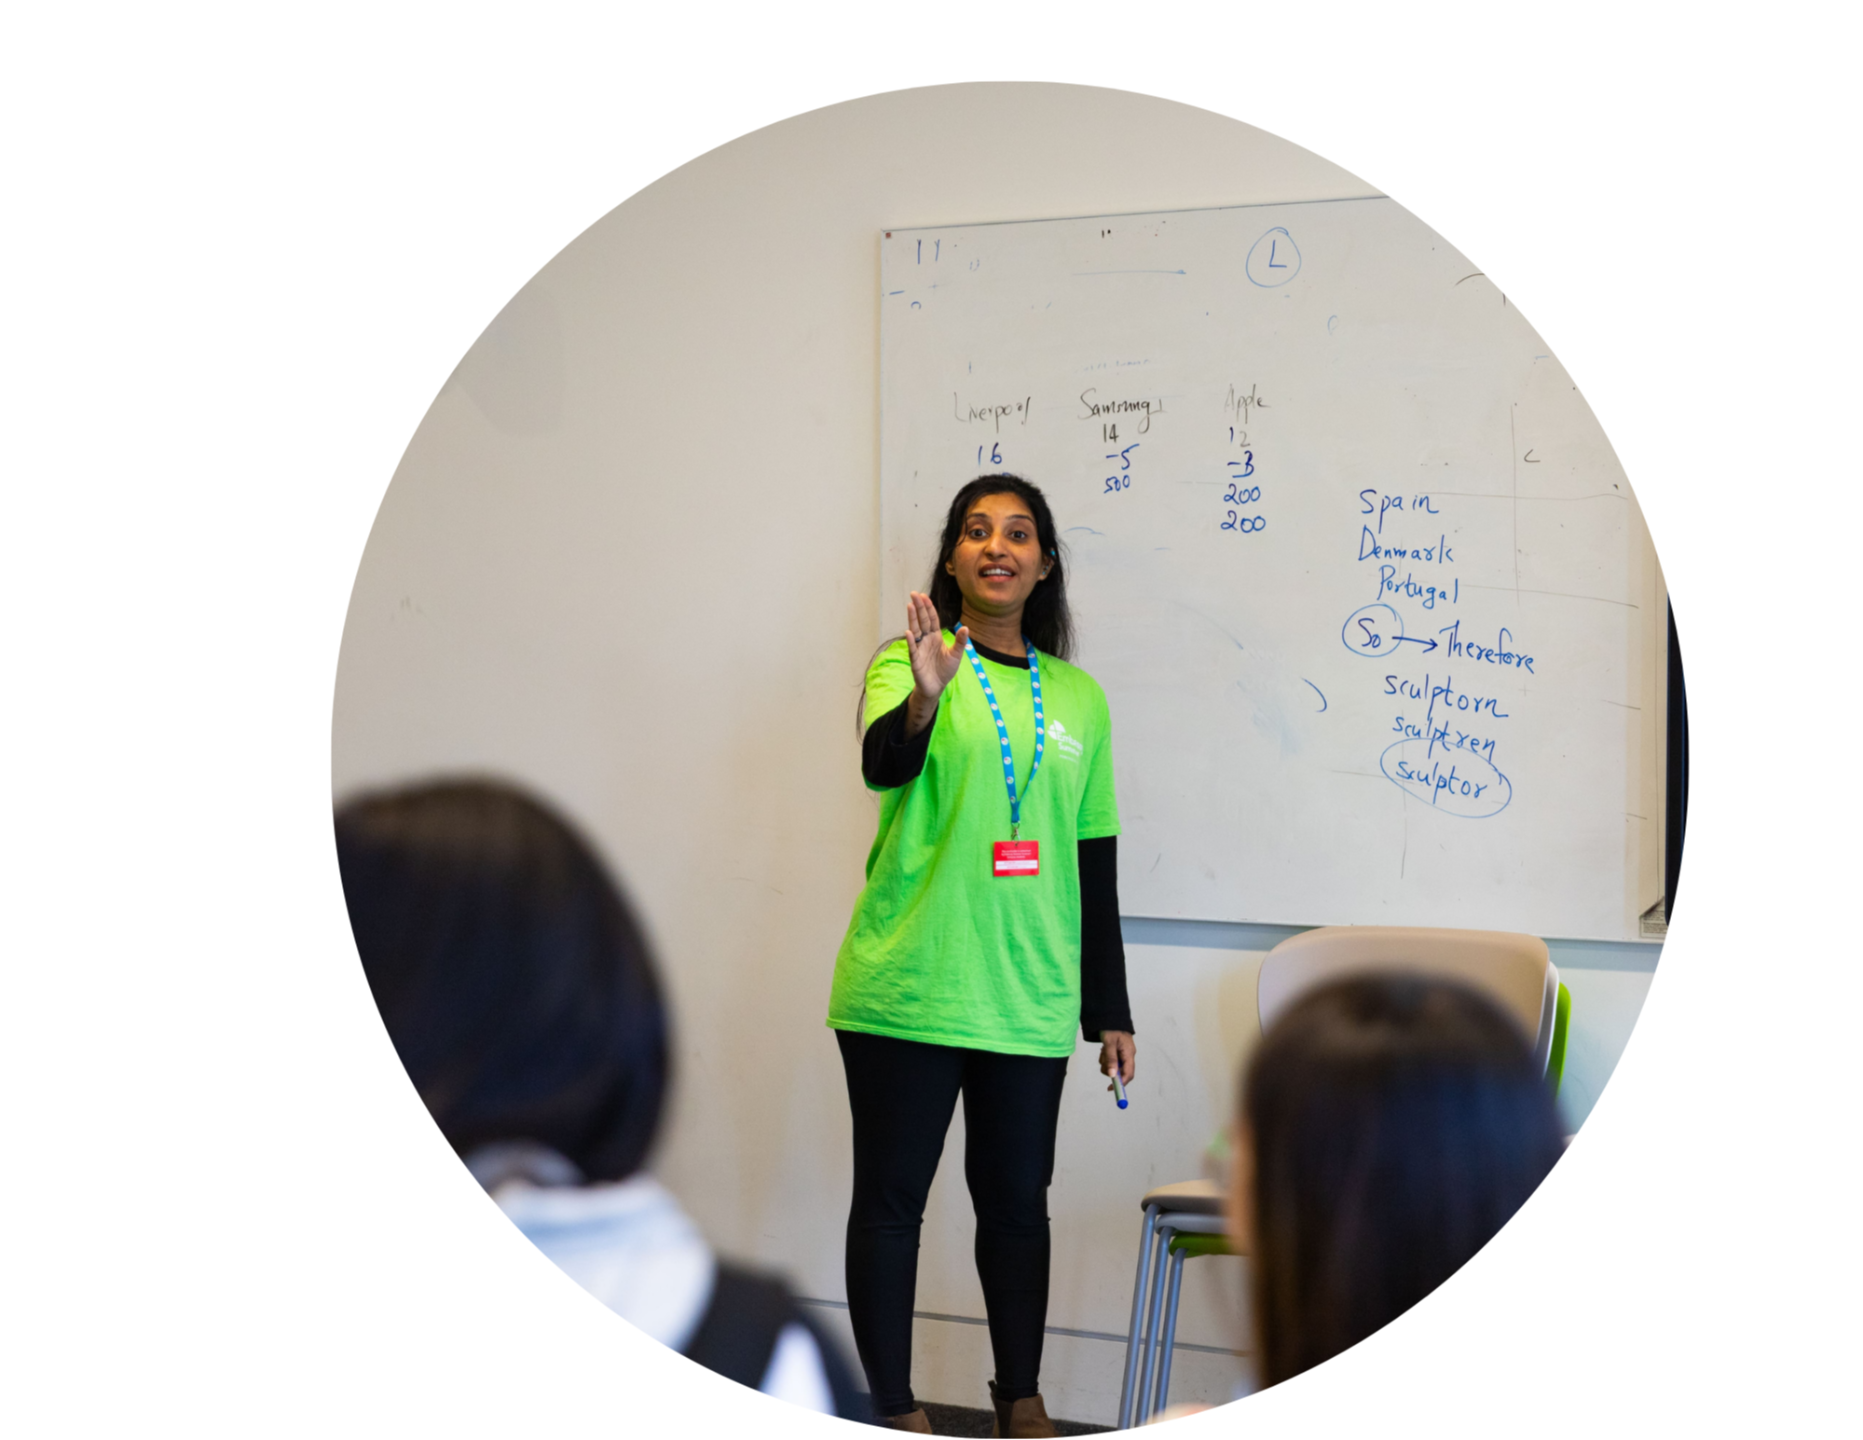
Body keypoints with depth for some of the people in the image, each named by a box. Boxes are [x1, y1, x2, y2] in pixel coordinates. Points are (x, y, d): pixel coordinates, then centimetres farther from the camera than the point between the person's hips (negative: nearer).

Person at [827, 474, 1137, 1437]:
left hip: (1029, 998, 3)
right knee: (892, 1197, 4)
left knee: (1017, 1199, 11)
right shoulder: (907, 663, -1)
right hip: (905, 988, -3)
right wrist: (923, 700, -44)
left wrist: (1110, 1009, 13)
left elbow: (1094, 860, 14)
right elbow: (882, 764, -22)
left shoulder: (1077, 698, 11)